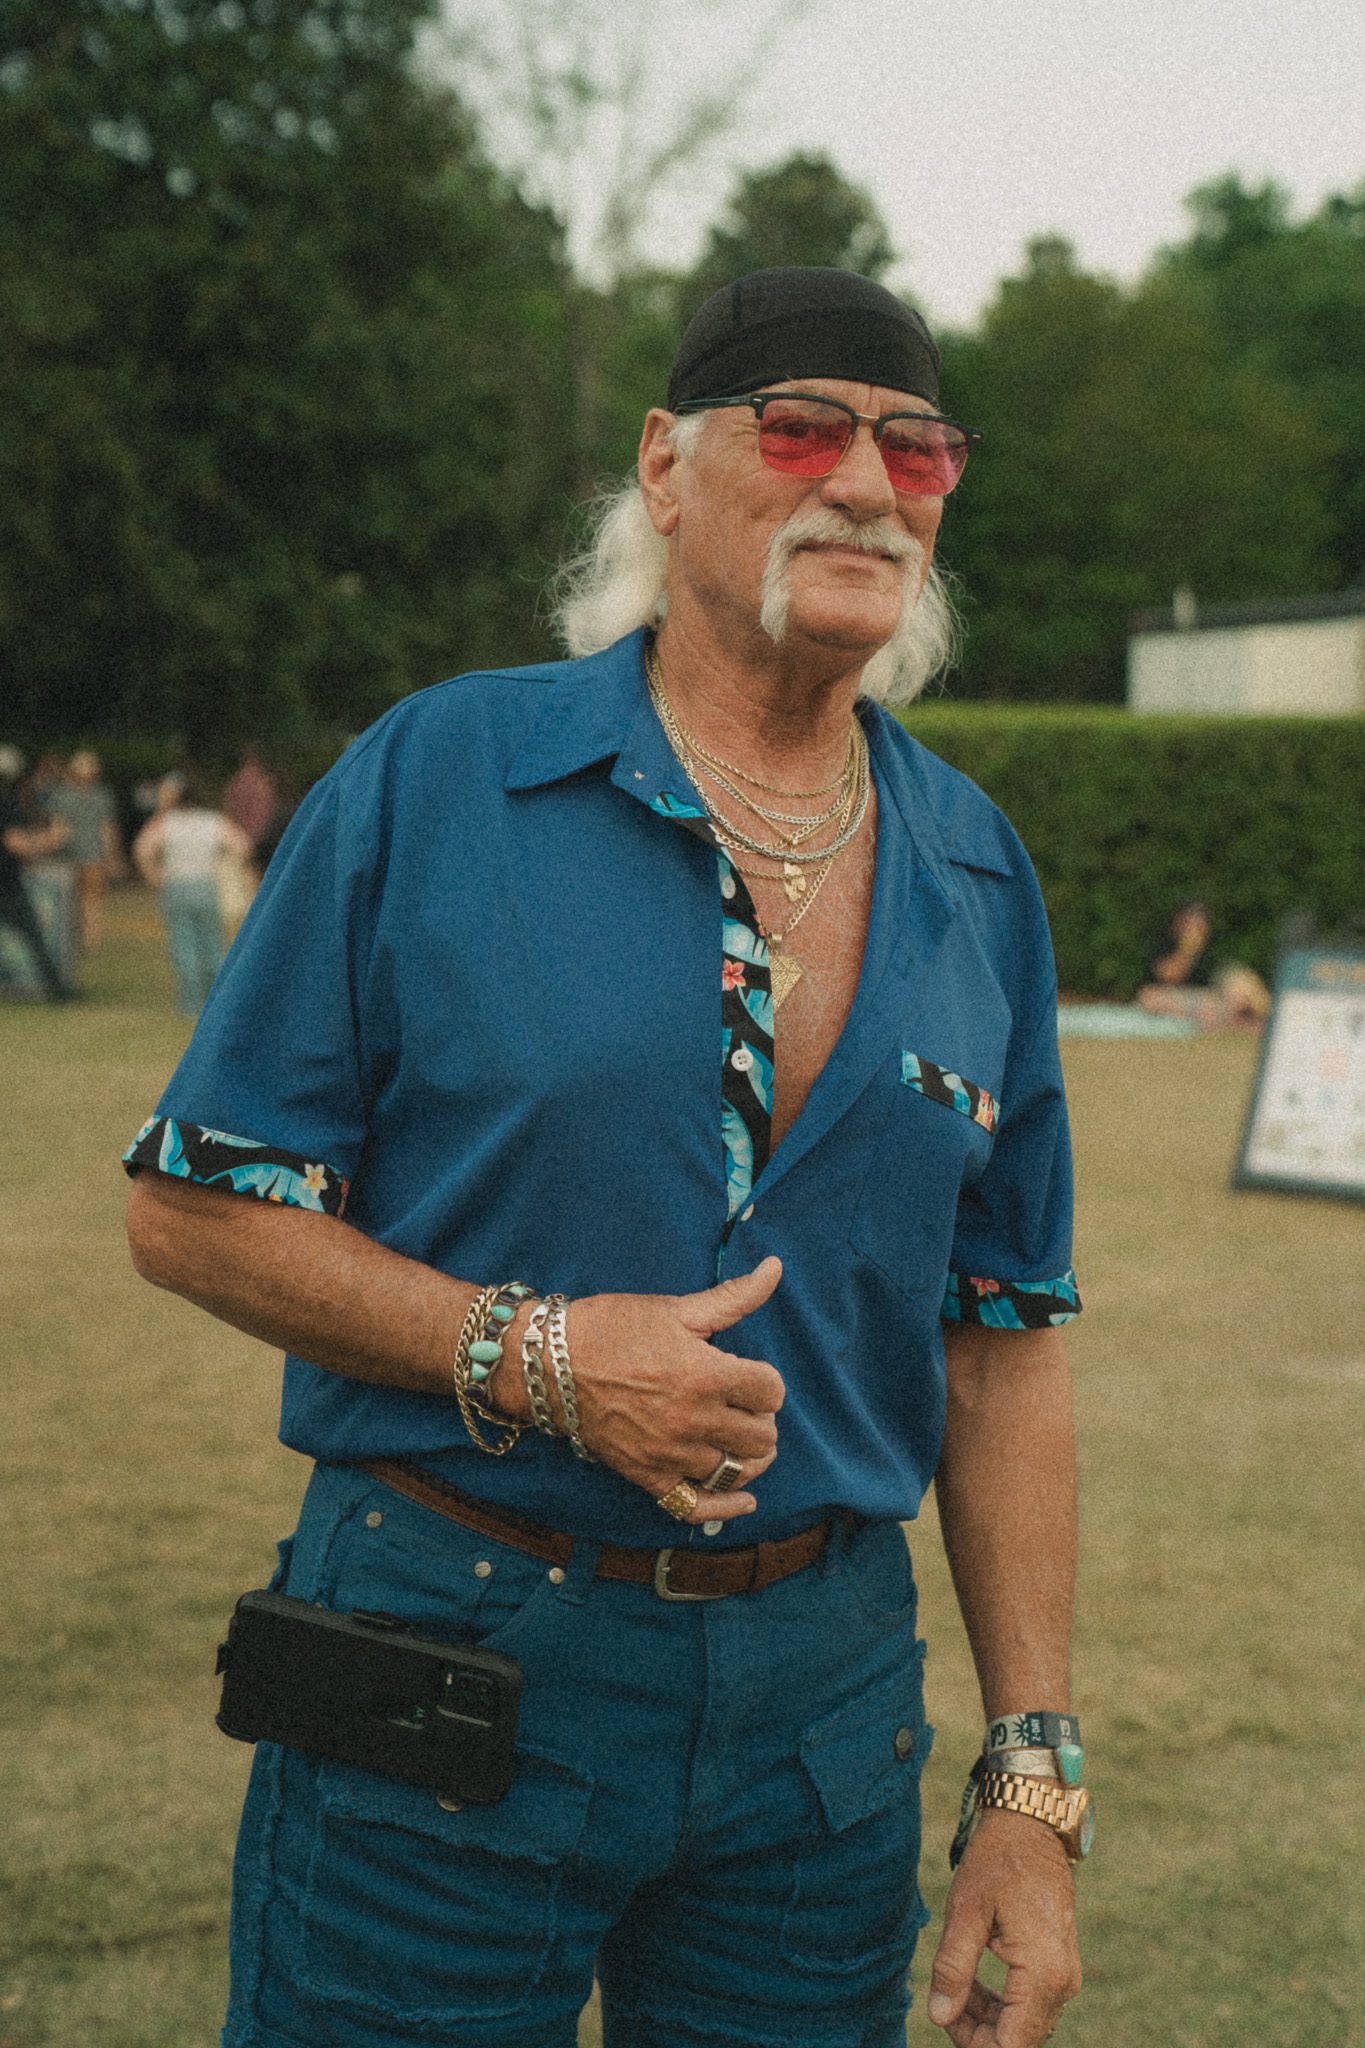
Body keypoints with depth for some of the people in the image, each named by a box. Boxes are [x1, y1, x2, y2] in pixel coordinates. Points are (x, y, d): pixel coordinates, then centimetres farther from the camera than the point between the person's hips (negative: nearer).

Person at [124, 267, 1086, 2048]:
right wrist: (524, 1353, -19)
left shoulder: (976, 875, 6)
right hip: (444, 1669, -3)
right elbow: (193, 1207, -4)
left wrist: (1033, 1781, 4)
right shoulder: (435, 779, -7)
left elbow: (1003, 1345, 8)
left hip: (824, 1692, 4)